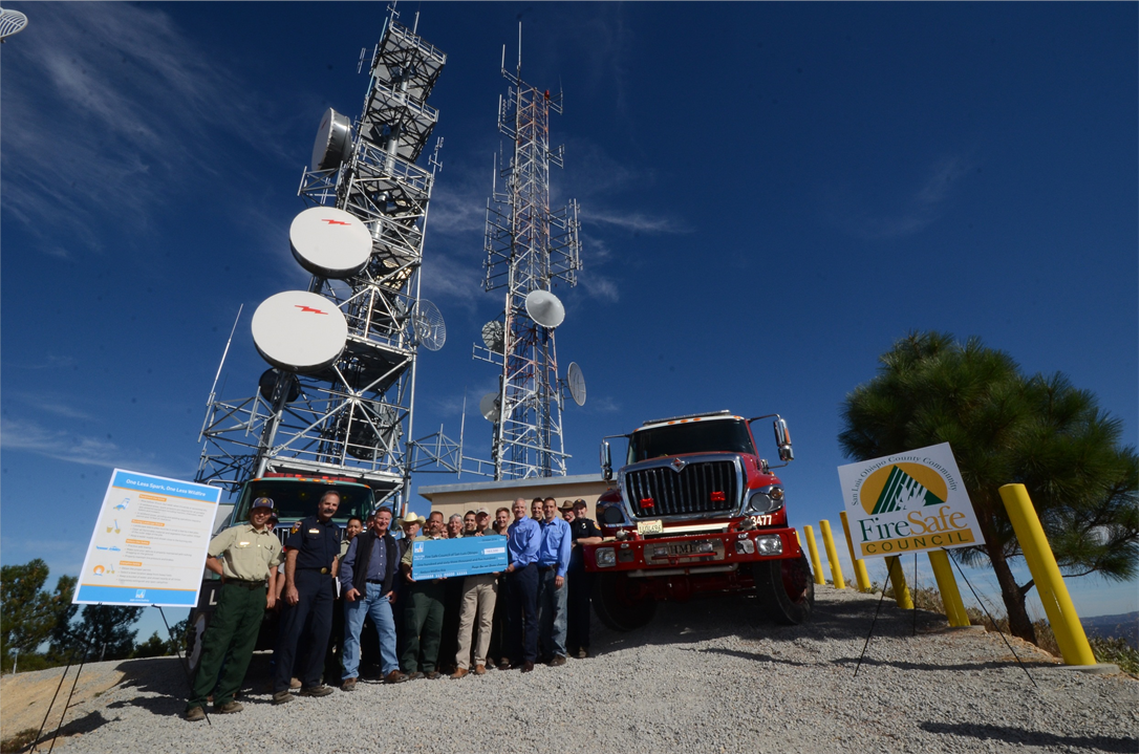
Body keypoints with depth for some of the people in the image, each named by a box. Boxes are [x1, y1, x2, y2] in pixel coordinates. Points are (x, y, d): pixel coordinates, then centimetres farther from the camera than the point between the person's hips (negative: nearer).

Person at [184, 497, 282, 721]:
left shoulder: (272, 539, 15)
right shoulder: (235, 532, 2)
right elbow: (206, 555, 0)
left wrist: (272, 593, 12)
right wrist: (225, 573, -2)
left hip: (258, 593, 4)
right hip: (233, 590, -4)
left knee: (243, 648, 5)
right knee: (216, 643, -7)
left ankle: (224, 698, 13)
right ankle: (196, 701, 0)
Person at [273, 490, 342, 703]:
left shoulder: (334, 530, 17)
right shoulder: (304, 524, -2)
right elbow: (291, 555, -8)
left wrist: (331, 580, 9)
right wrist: (290, 586, -16)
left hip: (325, 583, 6)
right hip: (304, 579, -6)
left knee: (321, 634, 7)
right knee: (292, 632, -6)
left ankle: (311, 683, 17)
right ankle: (280, 688, 0)